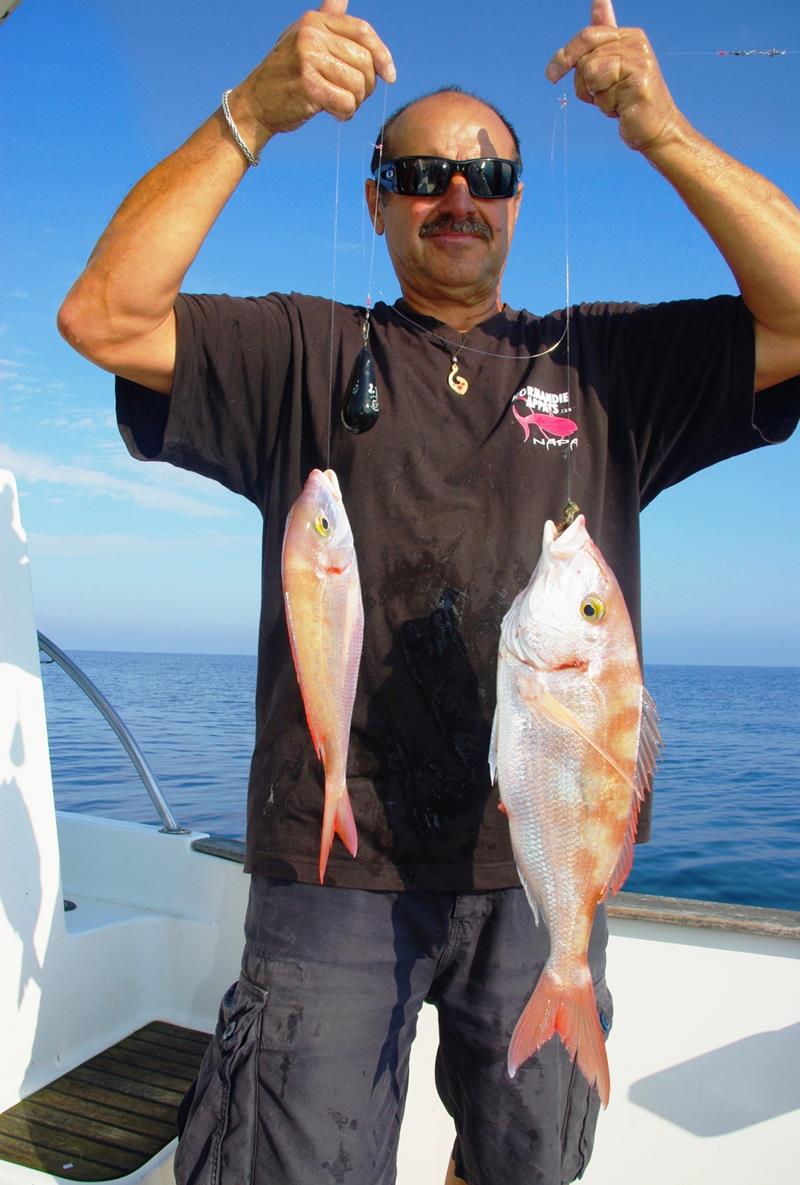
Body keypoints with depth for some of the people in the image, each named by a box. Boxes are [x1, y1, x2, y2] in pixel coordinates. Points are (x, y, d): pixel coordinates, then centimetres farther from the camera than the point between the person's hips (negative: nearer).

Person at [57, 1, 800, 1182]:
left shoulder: (605, 364, 8)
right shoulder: (306, 355, 4)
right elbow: (105, 318, -6)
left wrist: (664, 131, -8)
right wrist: (251, 115, -12)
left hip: (543, 863, 3)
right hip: (335, 863, -2)